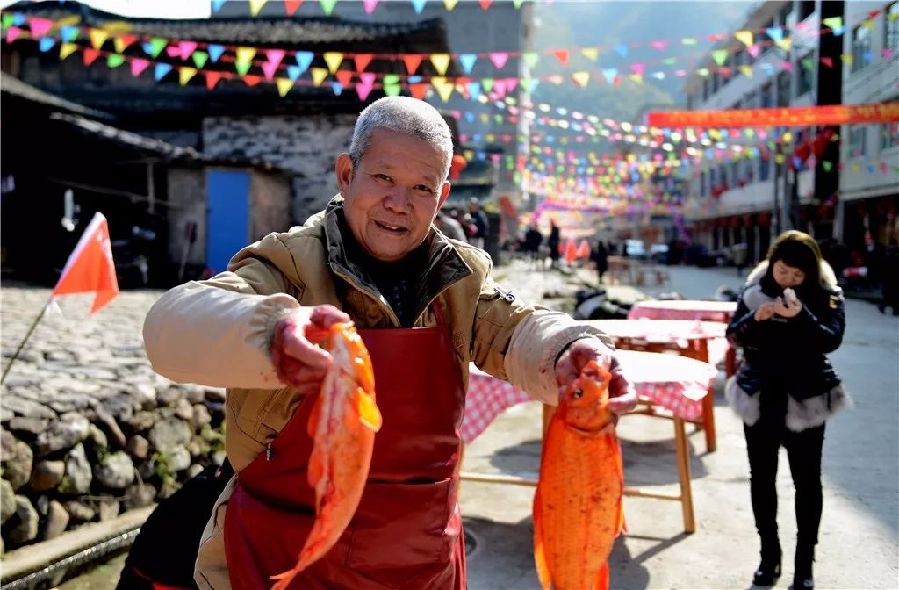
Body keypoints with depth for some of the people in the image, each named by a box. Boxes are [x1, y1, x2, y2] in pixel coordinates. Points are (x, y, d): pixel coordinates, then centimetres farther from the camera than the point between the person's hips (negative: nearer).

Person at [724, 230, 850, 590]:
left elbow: (832, 340, -18)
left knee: (807, 480, 6)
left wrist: (801, 316, -34)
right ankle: (769, 554, 27)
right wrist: (755, 318, -23)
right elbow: (732, 334, -3)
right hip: (759, 397, 2)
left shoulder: (826, 294, -6)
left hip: (805, 399, -2)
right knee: (761, 477, 11)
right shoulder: (754, 288, 0)